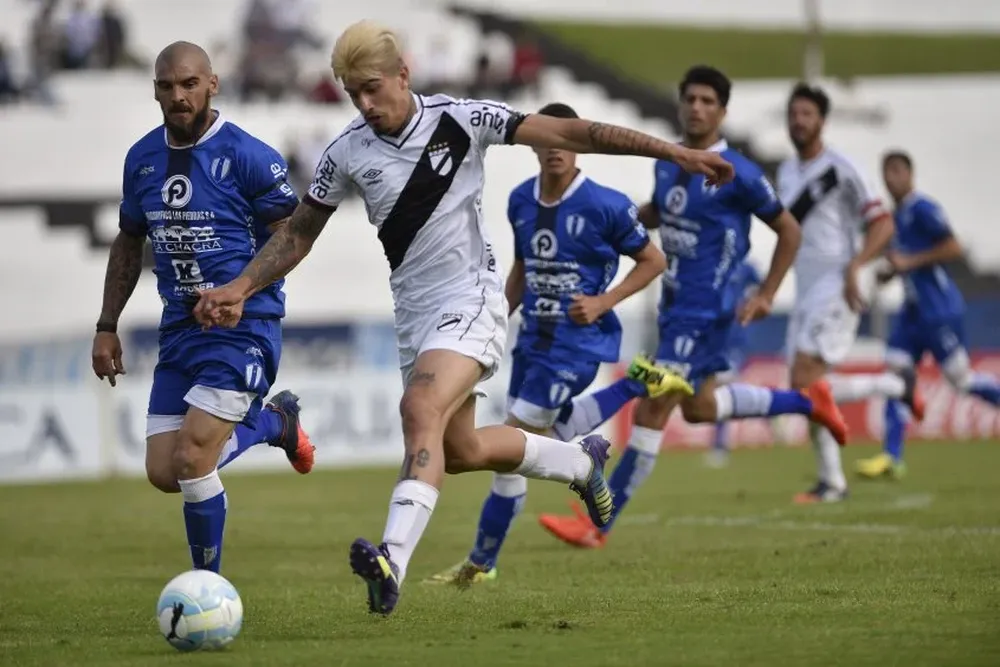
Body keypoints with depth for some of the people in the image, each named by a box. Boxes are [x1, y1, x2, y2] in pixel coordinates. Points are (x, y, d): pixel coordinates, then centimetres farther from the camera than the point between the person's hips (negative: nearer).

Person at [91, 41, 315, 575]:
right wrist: (107, 326, 14)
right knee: (162, 474, 3)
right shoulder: (142, 159, 7)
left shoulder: (247, 156, -12)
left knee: (190, 461, -16)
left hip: (243, 327, -7)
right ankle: (273, 422, 26)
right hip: (179, 328, 7)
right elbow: (129, 243, 18)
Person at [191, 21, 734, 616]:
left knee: (421, 410, -28)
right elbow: (299, 233, 10)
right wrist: (240, 287, -5)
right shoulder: (348, 153, -1)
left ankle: (392, 562, -42)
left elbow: (569, 134, -11)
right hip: (415, 313, 6)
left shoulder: (460, 120, -12)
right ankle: (582, 462, 40)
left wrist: (677, 153, -13)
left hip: (471, 299, -6)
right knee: (461, 449, 13)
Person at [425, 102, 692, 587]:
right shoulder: (521, 201, 4)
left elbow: (653, 261, -4)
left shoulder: (605, 206, -14)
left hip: (577, 342, -7)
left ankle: (481, 563, 4)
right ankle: (639, 385, 33)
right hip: (533, 337, 7)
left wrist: (604, 301, -15)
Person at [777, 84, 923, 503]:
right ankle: (831, 482, 11)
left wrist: (853, 266, -21)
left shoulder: (840, 169, -8)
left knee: (805, 382, -18)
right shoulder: (786, 173, 14)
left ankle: (896, 386, 0)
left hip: (836, 292, -8)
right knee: (807, 391, 3)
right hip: (805, 295, 8)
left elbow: (882, 224, -9)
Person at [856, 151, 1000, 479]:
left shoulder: (923, 209, -13)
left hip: (940, 312, -9)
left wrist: (910, 263, -19)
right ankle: (891, 457, -5)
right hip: (913, 310, 9)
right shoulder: (896, 215, 14)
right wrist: (892, 272, 9)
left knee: (960, 378, -4)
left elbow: (953, 249, -19)